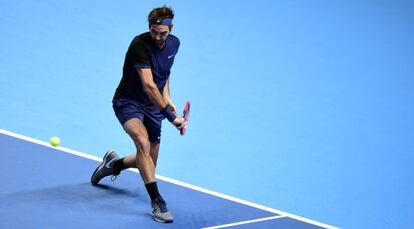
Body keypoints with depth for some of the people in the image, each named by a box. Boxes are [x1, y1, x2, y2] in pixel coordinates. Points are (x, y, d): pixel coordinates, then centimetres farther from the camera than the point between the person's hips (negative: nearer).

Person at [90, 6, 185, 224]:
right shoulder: (140, 44, -25)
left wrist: (167, 99, 4)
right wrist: (170, 115, -37)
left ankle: (113, 163, 40)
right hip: (128, 102, -7)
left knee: (149, 163, 10)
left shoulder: (174, 44, -1)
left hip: (152, 106, 7)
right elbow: (148, 85, -33)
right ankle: (157, 201, -32)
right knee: (143, 142, -34)